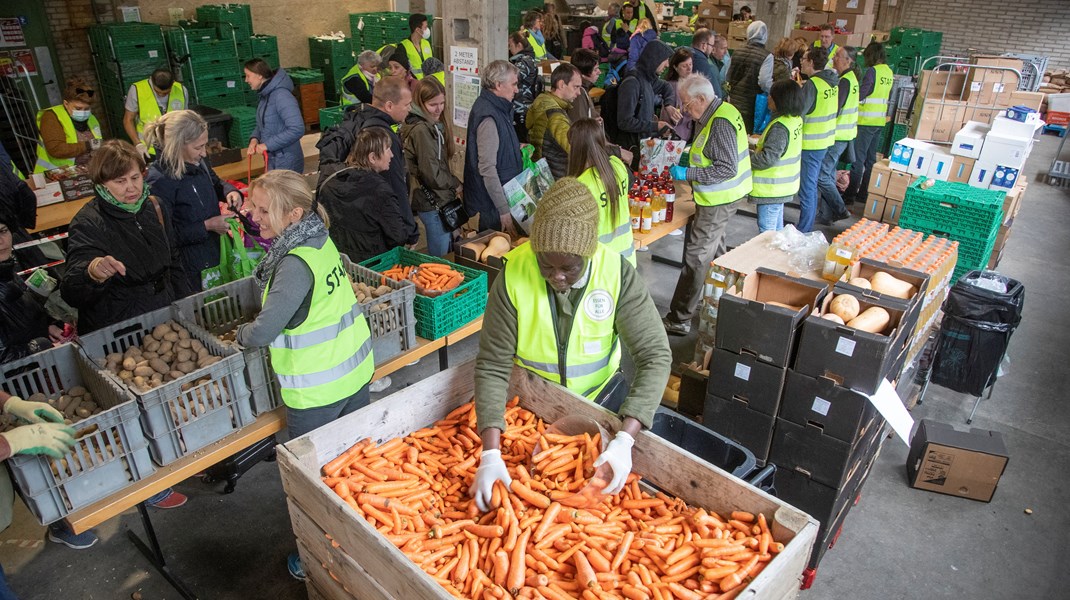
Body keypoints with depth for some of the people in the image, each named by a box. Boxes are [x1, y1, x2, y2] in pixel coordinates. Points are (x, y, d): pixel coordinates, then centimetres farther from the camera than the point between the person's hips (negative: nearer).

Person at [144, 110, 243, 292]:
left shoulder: (197, 162, -3)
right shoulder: (159, 181, -24)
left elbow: (216, 183, 19)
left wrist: (230, 192, -3)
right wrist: (206, 226, -22)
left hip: (215, 254, 7)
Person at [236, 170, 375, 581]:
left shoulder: (296, 265, -26)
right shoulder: (321, 240, 1)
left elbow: (263, 332, -24)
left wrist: (241, 334, -2)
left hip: (317, 392, -9)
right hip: (355, 371, 9)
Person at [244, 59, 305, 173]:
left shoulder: (281, 96, -20)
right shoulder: (265, 95, 10)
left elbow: (297, 129, -29)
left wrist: (267, 145, -23)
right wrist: (254, 138, -2)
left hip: (286, 163, -9)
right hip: (272, 161, 9)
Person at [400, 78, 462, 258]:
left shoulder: (434, 124, 9)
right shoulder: (421, 130, -21)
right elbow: (431, 173, -22)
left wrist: (452, 184, 4)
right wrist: (455, 184, -7)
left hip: (439, 197, 10)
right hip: (433, 202, -10)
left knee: (448, 249, 21)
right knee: (440, 256, 1)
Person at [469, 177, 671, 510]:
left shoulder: (618, 273, -25)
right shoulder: (513, 275, -25)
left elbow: (655, 356, -25)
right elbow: (493, 365, -23)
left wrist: (625, 439, -38)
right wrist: (491, 454, -32)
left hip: (599, 392, 1)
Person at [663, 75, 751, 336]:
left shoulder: (720, 123, -23)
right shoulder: (718, 112, 9)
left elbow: (727, 168, -26)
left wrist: (687, 173, -23)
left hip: (718, 201, -11)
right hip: (721, 196, 11)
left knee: (696, 256, -7)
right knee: (714, 248, 24)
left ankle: (679, 319, -1)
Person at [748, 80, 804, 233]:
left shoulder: (780, 127, -26)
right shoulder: (796, 119, 4)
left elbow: (767, 159, -28)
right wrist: (760, 142, 7)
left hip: (770, 189, -10)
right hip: (783, 185, 10)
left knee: (766, 230, 2)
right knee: (777, 228, 23)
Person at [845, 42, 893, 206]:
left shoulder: (873, 71, -14)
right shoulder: (889, 72, 10)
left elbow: (860, 95, -16)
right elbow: (887, 96, 16)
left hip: (866, 121, -8)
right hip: (880, 121, 8)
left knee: (858, 158, -4)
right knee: (871, 159, 11)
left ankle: (850, 194, -2)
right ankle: (864, 194, 16)